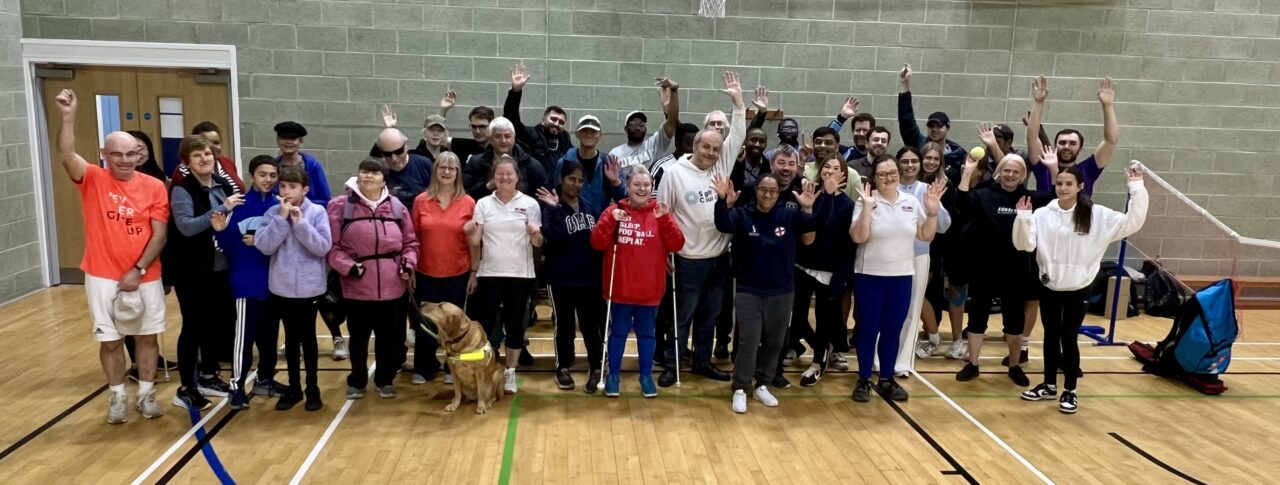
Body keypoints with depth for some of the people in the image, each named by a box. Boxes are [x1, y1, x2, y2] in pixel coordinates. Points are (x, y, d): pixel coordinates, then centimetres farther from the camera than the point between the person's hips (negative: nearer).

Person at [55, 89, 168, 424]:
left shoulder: (154, 187, -4)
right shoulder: (93, 179, -4)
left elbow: (160, 234, -5)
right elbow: (66, 156, -24)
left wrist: (138, 270, -11)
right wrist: (68, 116, -35)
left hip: (145, 276, 1)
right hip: (103, 277, -1)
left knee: (148, 336, 10)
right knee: (110, 340, 8)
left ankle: (146, 394, 25)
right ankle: (117, 397, 24)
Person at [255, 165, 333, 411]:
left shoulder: (317, 212, -7)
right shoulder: (273, 213, -1)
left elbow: (323, 247, -16)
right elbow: (264, 246, -11)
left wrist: (300, 222, -20)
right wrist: (282, 219, -17)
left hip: (309, 287, -2)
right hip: (282, 287, 2)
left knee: (308, 337, 9)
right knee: (291, 338, 13)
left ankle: (313, 388, 21)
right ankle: (293, 388, 25)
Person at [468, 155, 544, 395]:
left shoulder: (530, 204, 0)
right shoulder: (483, 204, 3)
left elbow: (538, 243, 1)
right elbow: (475, 242, 3)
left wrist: (535, 235, -21)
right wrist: (473, 273, -12)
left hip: (520, 275, -1)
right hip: (489, 274, 1)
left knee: (515, 324, 6)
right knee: (485, 323, 3)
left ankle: (510, 373, 19)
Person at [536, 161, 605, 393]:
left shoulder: (590, 206, 7)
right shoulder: (551, 206, -7)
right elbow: (554, 239, -23)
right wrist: (555, 209, -30)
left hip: (589, 277, 3)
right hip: (561, 278, -3)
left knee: (591, 324, 5)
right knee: (564, 324, 10)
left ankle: (595, 368, 17)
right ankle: (563, 367, 25)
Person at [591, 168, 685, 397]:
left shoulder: (660, 212, 0)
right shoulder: (614, 210, -2)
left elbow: (676, 245, -8)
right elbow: (597, 243, -9)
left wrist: (664, 219, -21)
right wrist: (610, 220, -22)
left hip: (649, 289, 1)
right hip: (620, 288, -1)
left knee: (646, 333, 12)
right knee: (618, 332, 11)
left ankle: (646, 376, 26)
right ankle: (613, 375, 24)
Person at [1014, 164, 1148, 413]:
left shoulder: (1097, 215, -5)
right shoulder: (1043, 214, -5)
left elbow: (1131, 223, -8)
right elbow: (1025, 244, -10)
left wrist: (1137, 189, -14)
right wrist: (1023, 218, -24)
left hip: (1078, 288, -2)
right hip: (1049, 286, 2)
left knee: (1069, 338, 4)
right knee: (1051, 336, 14)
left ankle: (1069, 391, 20)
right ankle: (1049, 385, 29)